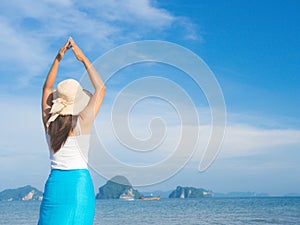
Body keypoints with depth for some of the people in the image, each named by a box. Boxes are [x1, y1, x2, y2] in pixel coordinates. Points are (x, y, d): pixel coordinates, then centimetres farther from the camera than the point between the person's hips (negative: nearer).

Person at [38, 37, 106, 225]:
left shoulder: (48, 120, 2)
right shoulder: (82, 122, -7)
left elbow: (47, 87, 18)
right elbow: (101, 89, 2)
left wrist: (58, 58, 17)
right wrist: (84, 59, 5)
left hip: (55, 181, 4)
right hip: (80, 181, -4)